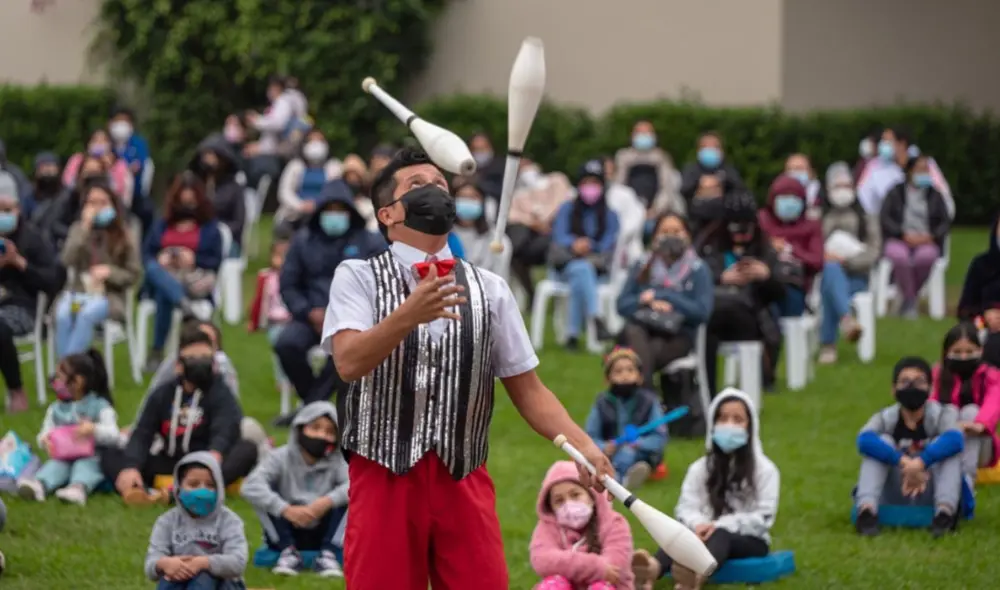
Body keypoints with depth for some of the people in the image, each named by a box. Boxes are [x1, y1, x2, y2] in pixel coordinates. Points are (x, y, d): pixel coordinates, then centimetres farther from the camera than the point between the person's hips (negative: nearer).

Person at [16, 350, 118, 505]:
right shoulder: (56, 409, 16)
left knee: (84, 466, -35)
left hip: (91, 458, -3)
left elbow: (113, 435, -9)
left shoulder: (100, 406, 0)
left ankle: (78, 488, -66)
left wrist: (94, 429, -29)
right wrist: (45, 440, -15)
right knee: (54, 465, -28)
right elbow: (45, 432, 11)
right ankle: (38, 484, -58)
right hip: (63, 456, 3)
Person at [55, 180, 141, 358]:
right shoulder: (78, 229, 10)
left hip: (110, 297, -2)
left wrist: (110, 272, -14)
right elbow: (67, 261, -5)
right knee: (63, 314, -33)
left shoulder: (125, 236, 4)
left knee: (87, 314, -37)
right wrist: (85, 228, -10)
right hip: (79, 292, 2)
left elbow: (134, 275, 6)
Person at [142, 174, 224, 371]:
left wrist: (195, 259, -13)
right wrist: (159, 259, -9)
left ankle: (157, 352, -39)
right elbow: (146, 255, 14)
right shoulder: (161, 225, 21)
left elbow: (216, 261, 5)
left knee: (163, 295, -38)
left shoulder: (209, 227, 13)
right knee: (154, 269, -38)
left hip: (195, 281, -2)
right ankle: (185, 305, -62)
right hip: (162, 277, 2)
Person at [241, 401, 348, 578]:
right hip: (285, 535, 0)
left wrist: (328, 501, -41)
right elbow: (250, 487, -26)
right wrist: (286, 509, -38)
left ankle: (328, 554, -23)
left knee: (346, 496, -19)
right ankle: (288, 551, -19)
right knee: (265, 493, -21)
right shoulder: (281, 457, -11)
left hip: (321, 534, 0)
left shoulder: (338, 462, -7)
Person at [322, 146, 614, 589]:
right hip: (384, 475, -2)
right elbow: (349, 362, -15)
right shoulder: (358, 278, 2)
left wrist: (583, 446, -8)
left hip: (465, 479, 3)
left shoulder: (489, 289, 11)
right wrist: (409, 314, -32)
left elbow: (527, 388, 9)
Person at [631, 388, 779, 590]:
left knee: (720, 537, -39)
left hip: (750, 542, -3)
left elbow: (763, 517, -6)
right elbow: (686, 508, 4)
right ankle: (653, 568, -69)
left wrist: (721, 525, -20)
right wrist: (698, 525, -22)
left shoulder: (764, 470, 4)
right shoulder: (700, 468, 14)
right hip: (709, 535, 3)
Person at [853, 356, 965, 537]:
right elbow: (864, 440, -28)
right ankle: (867, 509, -38)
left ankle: (945, 510, -39)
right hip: (894, 498, 1)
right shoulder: (886, 418, -4)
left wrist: (920, 463, -45)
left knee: (947, 446, -21)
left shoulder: (940, 415, -6)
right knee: (881, 442, -19)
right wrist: (904, 462, -40)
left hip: (929, 496, -1)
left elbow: (954, 439, -31)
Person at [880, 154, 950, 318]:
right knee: (899, 256, -38)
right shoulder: (896, 193, 13)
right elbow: (884, 218, 1)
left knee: (926, 256, -37)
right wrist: (904, 235, -13)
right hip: (898, 241, -1)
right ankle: (909, 301, -25)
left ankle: (909, 298, -19)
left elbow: (945, 223, 9)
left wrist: (931, 237, -11)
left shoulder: (934, 196, 17)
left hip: (926, 243, 1)